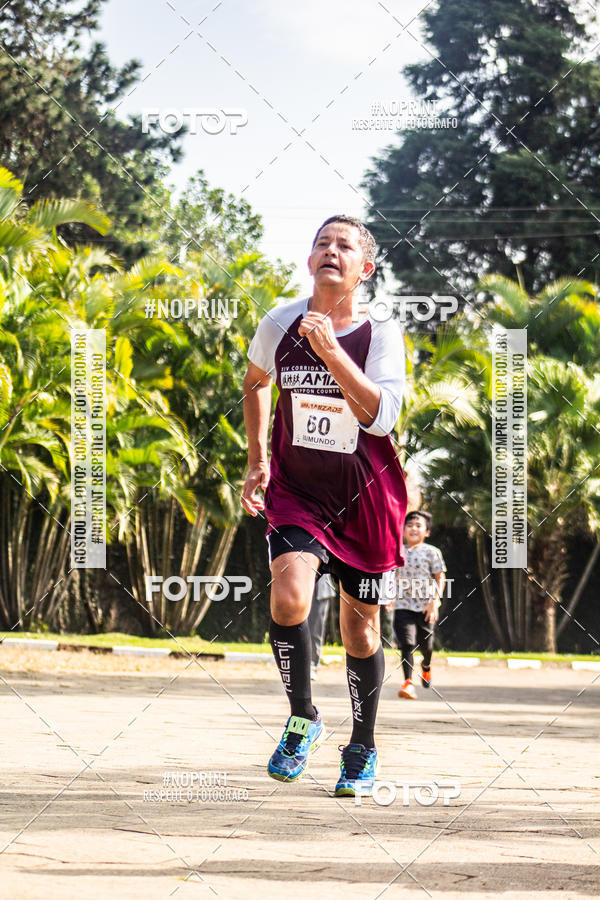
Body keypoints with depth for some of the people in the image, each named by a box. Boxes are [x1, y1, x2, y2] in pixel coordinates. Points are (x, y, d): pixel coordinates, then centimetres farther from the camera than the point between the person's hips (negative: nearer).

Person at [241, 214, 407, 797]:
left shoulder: (381, 334, -12)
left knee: (360, 622, 8)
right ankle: (302, 719, 0)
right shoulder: (279, 324, -4)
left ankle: (363, 748, 28)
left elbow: (381, 417, -26)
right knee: (288, 597, -23)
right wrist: (258, 460, 10)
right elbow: (255, 383, 17)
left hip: (364, 498, -1)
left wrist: (330, 349, -32)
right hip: (296, 491, 1)